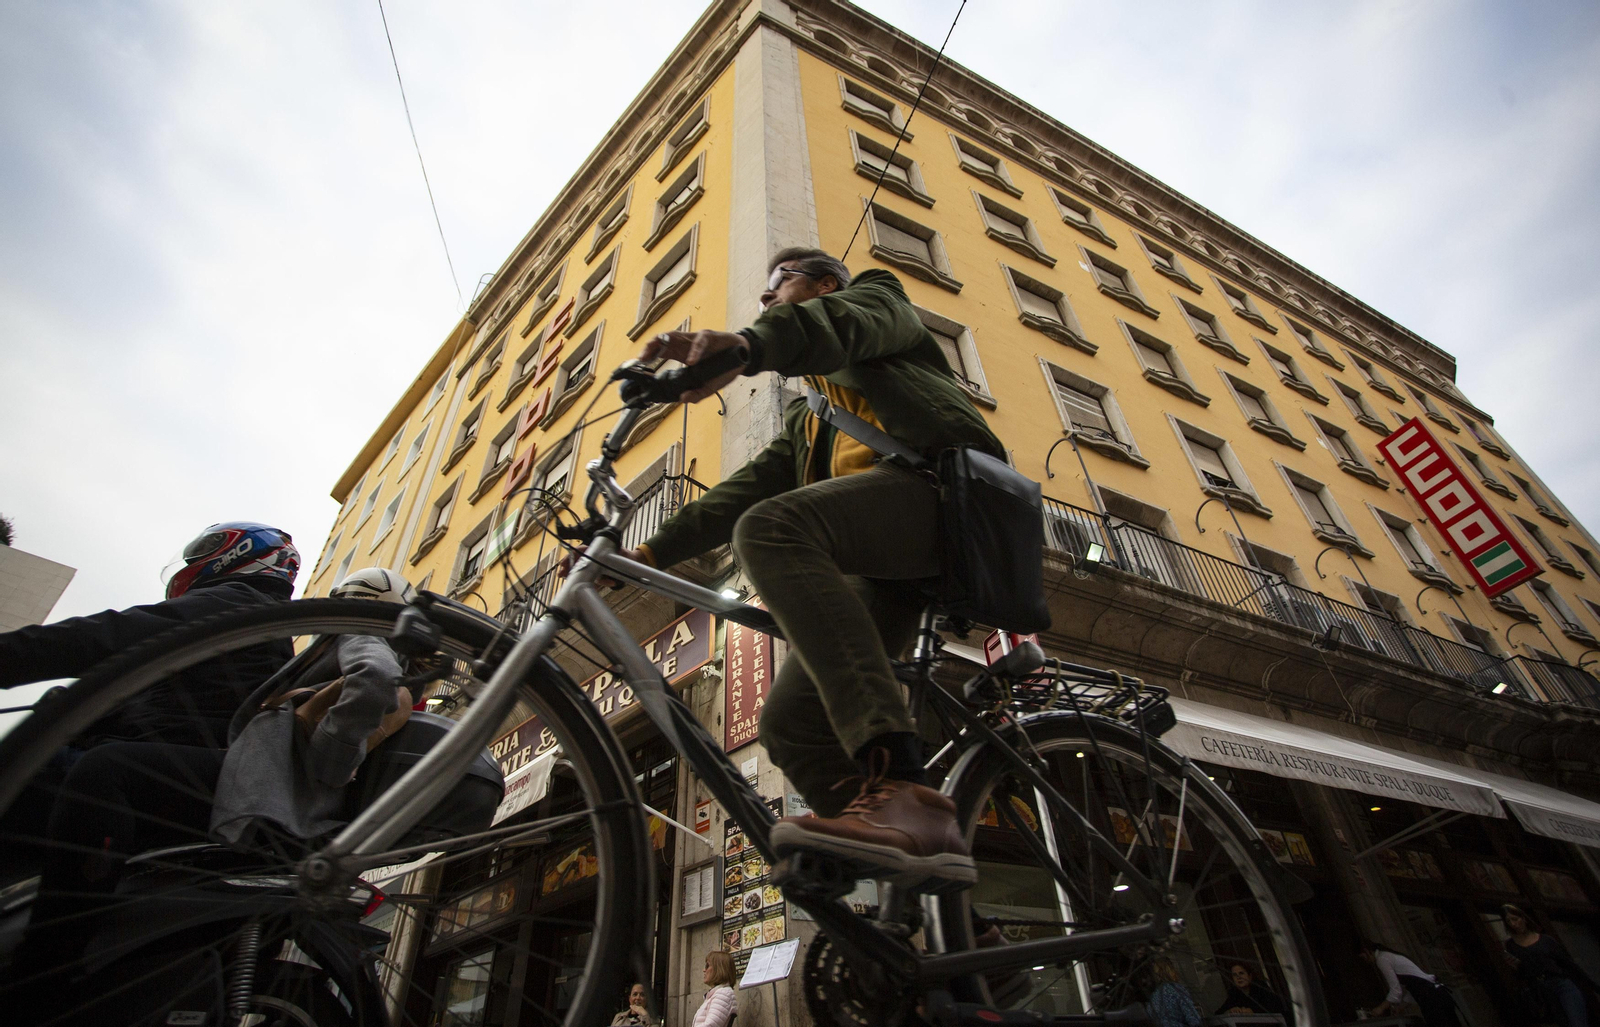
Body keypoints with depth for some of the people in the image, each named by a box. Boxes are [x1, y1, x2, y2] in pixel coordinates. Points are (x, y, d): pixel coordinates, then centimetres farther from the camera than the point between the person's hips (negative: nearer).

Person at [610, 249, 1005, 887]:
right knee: (788, 723, -7)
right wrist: (649, 553, 18)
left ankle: (901, 787, -43)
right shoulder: (806, 421, 40)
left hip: (938, 483, -7)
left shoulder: (874, 296, 22)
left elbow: (844, 325, -5)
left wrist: (747, 345, -28)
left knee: (770, 527, -33)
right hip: (883, 570, 7)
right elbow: (749, 488, 29)